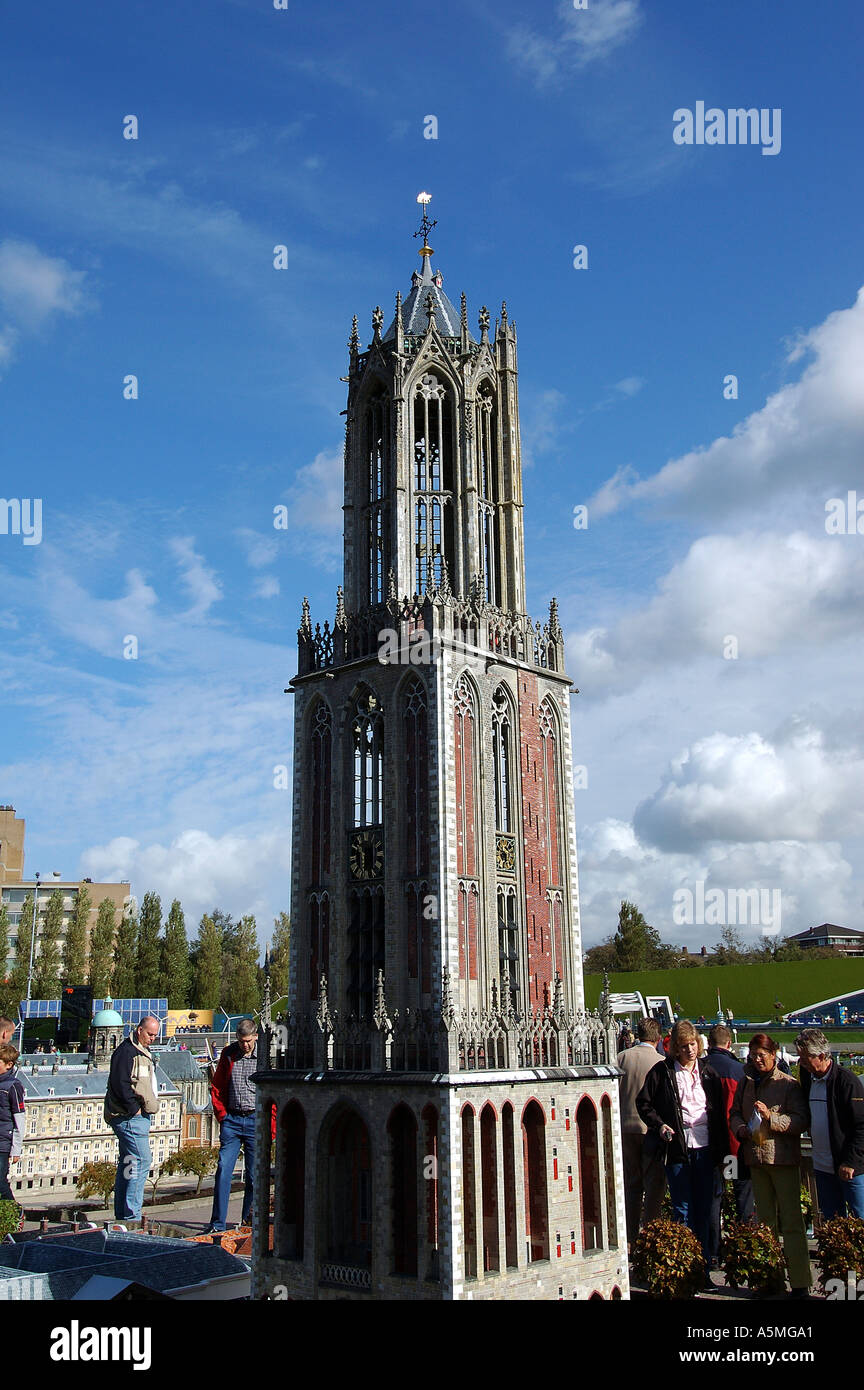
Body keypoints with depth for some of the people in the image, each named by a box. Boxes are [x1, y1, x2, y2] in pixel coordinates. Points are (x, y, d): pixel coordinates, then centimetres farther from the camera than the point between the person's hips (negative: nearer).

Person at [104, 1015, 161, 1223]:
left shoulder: (144, 1052, 19)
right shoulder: (126, 1051, -13)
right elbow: (120, 1084, -21)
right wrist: (134, 1109, -18)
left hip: (139, 1116, 10)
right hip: (129, 1118, -10)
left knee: (127, 1163, 13)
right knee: (141, 1161, -13)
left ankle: (122, 1216, 18)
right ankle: (131, 1215, -11)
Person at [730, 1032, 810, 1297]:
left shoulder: (788, 1084, -5)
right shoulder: (746, 1083, 12)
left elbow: (800, 1121, -11)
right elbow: (735, 1113, 20)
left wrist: (771, 1117, -22)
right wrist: (740, 1127, 0)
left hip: (783, 1158, -5)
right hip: (756, 1158, 6)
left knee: (791, 1221, -6)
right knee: (765, 1220, 11)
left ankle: (800, 1282, -2)